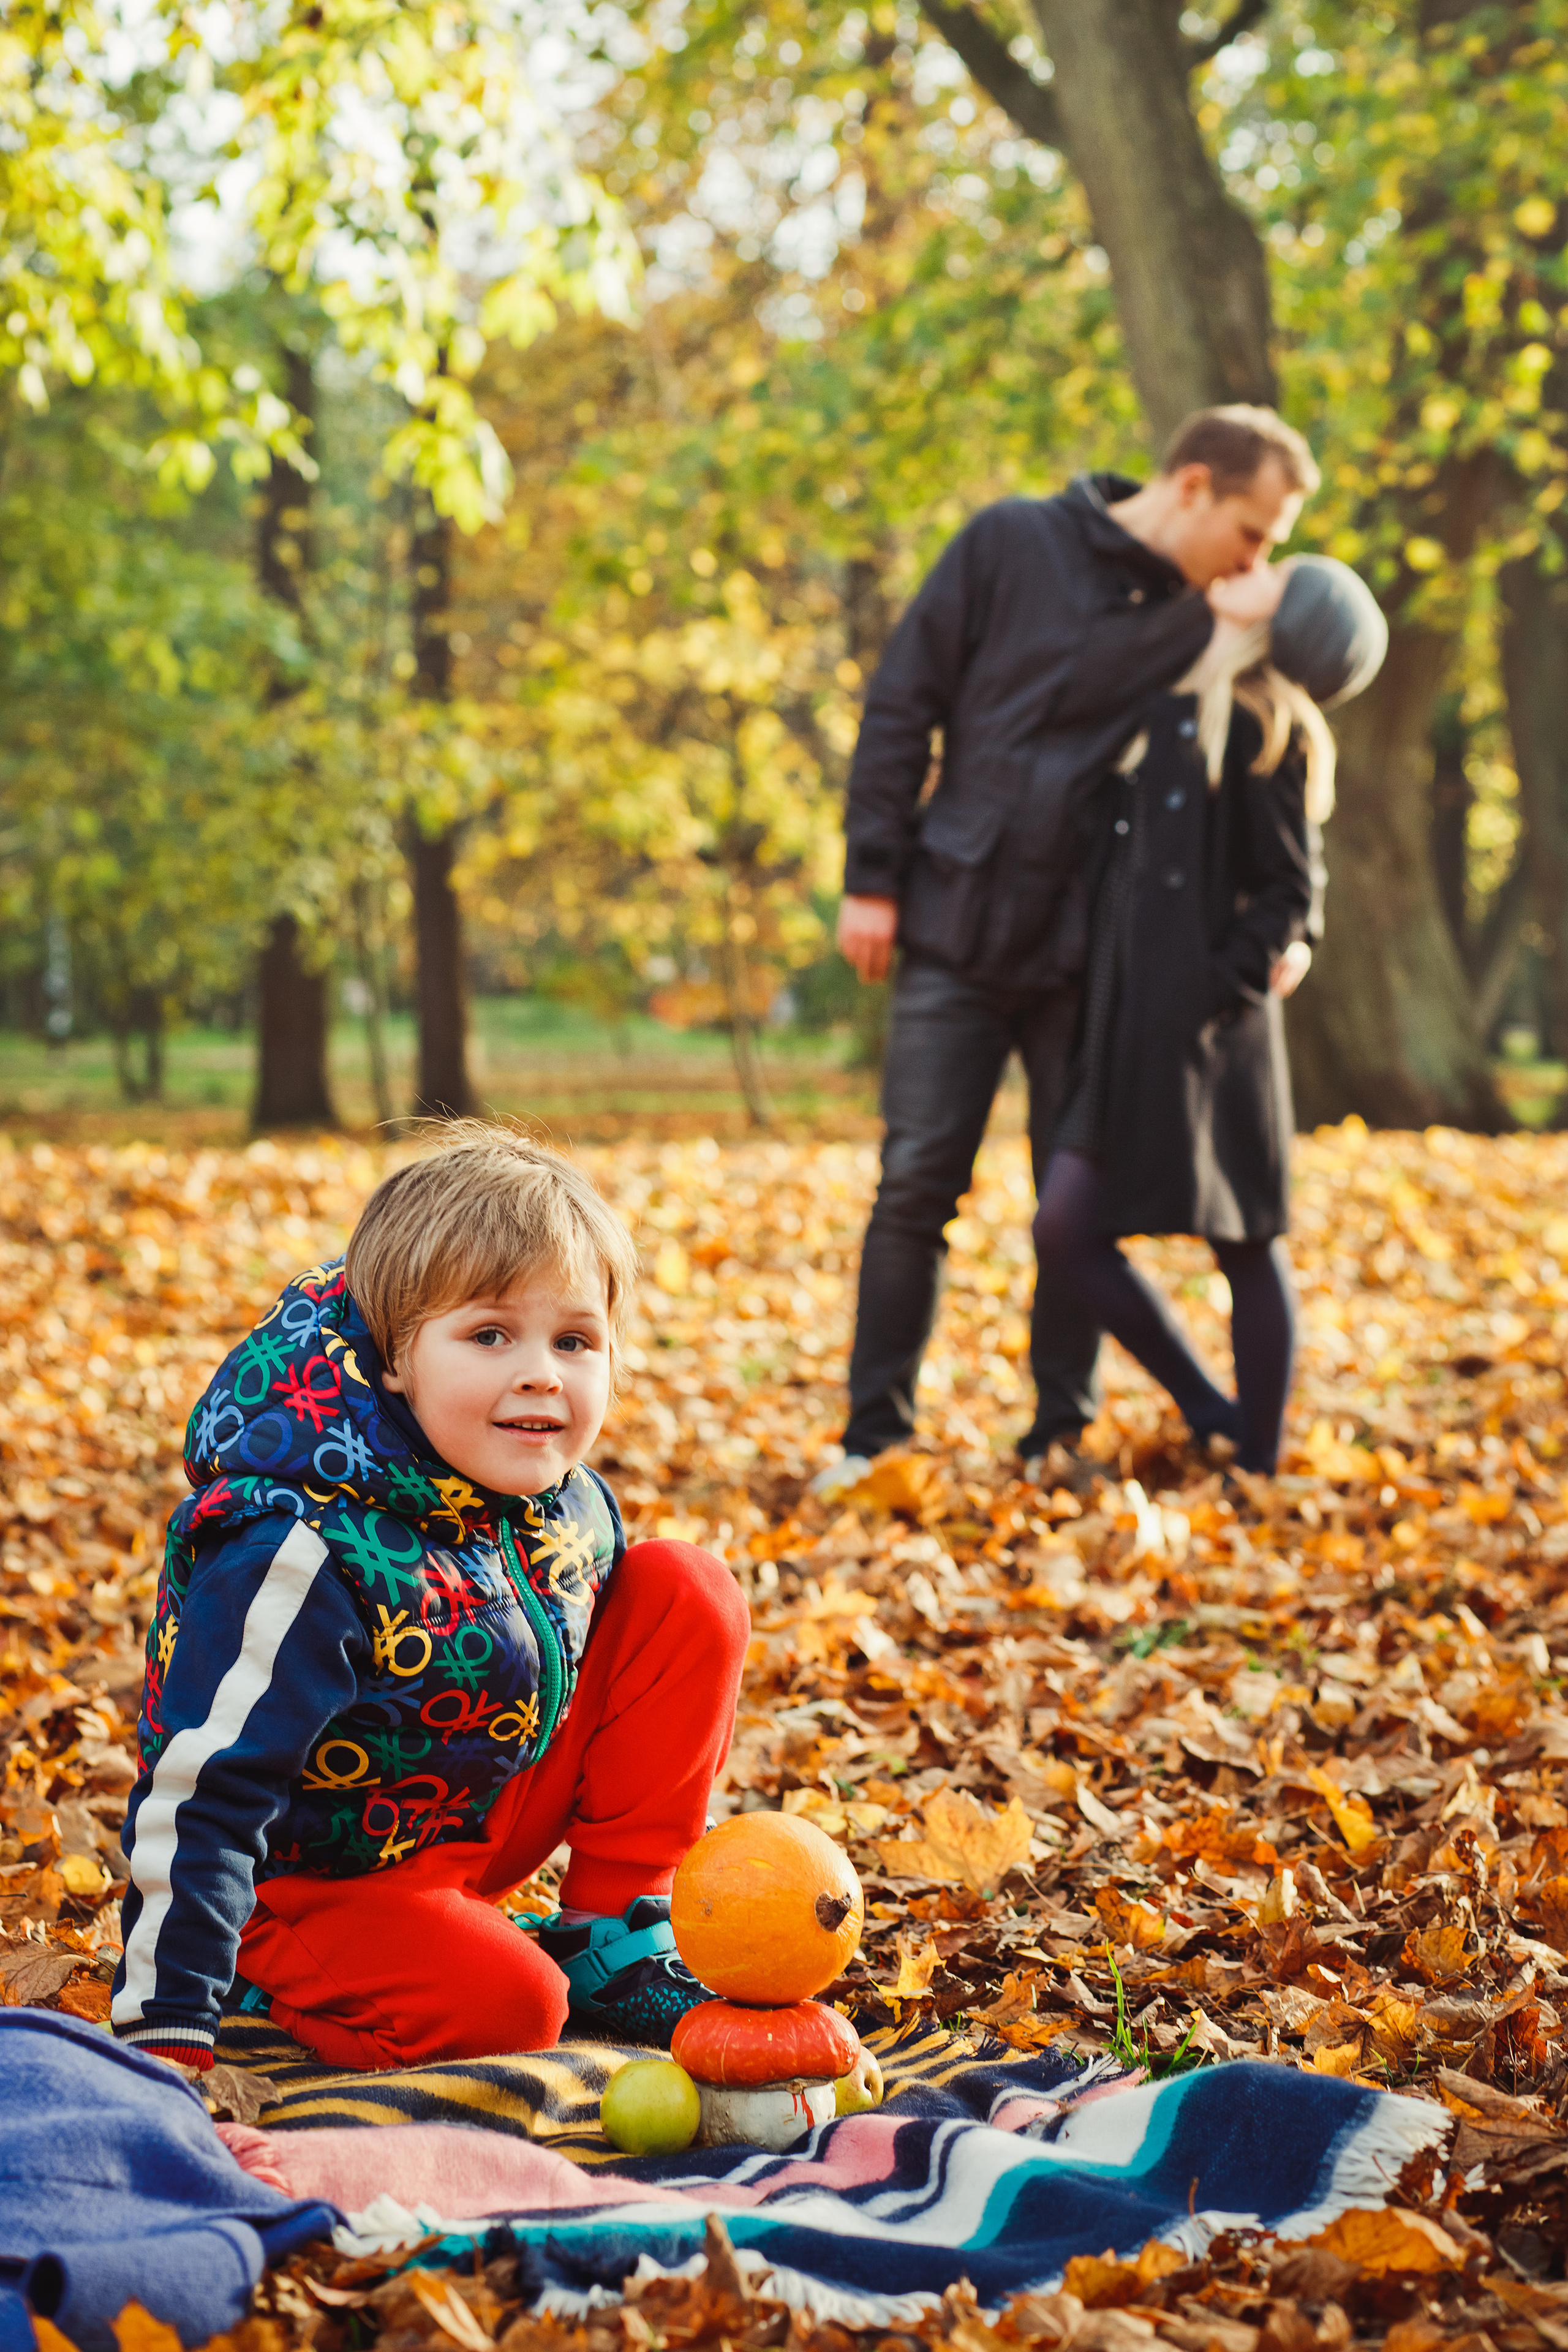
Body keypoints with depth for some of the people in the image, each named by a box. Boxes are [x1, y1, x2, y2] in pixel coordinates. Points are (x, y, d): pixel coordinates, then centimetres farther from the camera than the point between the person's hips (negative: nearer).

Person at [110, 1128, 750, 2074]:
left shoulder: (569, 1507, -8)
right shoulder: (310, 1552, -30)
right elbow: (200, 1797, -28)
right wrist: (167, 2029, -28)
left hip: (494, 1810, 7)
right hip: (311, 1879, -7)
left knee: (689, 1595, -6)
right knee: (503, 2003, -34)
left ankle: (614, 1943, 0)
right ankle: (285, 1979, -3)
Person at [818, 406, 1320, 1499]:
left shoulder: (1213, 633, 5)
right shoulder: (1012, 546, -1)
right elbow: (902, 705, 0)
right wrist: (873, 876, -4)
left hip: (1095, 956, 2)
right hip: (959, 933, -2)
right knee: (916, 1188, 0)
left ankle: (1062, 1439, 16)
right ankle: (876, 1434, 10)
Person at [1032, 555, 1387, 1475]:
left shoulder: (1265, 729, -7)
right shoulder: (1151, 717, 15)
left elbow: (1290, 891, -8)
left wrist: (1224, 984, -15)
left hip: (1213, 1034, -8)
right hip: (1133, 1034, 8)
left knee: (1247, 1247, 1)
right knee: (1067, 1231, 3)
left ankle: (1259, 1467, 11)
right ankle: (1213, 1420, 14)